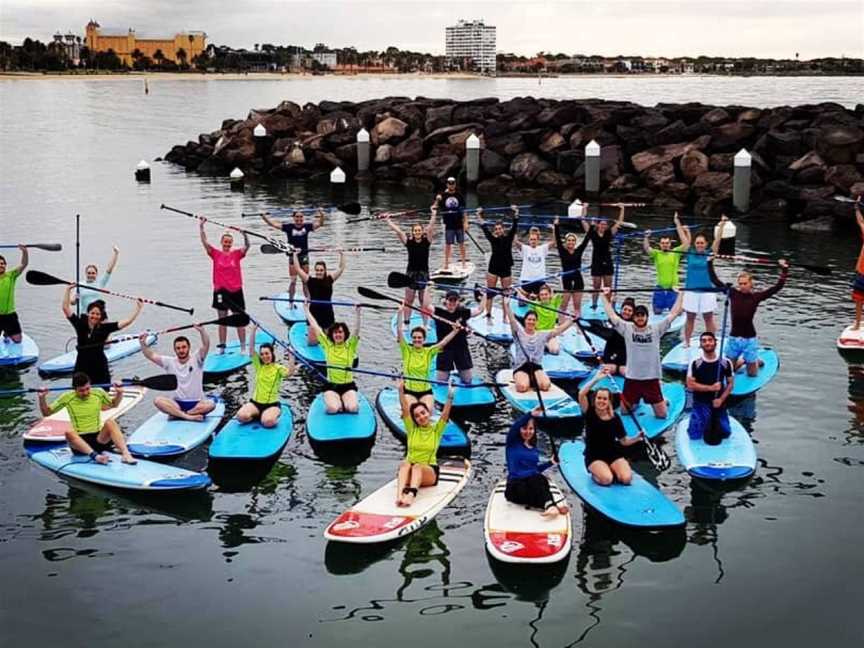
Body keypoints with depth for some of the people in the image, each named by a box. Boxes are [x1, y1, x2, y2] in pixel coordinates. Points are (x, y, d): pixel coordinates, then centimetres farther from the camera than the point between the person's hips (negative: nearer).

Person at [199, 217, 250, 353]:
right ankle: (222, 347, 15)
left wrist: (244, 234, -28)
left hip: (235, 291, -1)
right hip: (221, 291, 1)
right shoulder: (216, 254, 3)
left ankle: (243, 347, 10)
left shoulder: (237, 254, 2)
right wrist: (201, 227, -14)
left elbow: (247, 246, -12)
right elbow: (205, 242, -5)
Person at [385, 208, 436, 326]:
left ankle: (425, 324, 5)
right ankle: (406, 323, 17)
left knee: (424, 303, -1)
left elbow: (430, 229, -12)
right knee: (408, 301, 9)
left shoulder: (427, 241, -1)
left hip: (424, 274, -1)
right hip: (411, 273, 1)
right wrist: (387, 220, -4)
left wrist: (434, 215, -18)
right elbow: (397, 230, -3)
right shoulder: (408, 241, -1)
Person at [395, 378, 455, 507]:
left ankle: (411, 495, -62)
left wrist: (450, 396, -21)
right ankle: (399, 495, -58)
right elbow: (405, 409, -2)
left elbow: (445, 414, -7)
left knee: (417, 467, -35)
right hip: (409, 471, 1)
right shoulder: (412, 429, 10)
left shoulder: (436, 430, 8)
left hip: (429, 472, -1)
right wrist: (401, 391, -14)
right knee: (404, 464, -34)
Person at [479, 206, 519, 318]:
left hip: (506, 269, 0)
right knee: (490, 293, -1)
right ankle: (488, 315, 4)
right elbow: (485, 228, -5)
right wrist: (479, 216, -9)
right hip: (493, 268, 0)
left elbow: (514, 226, -12)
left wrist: (516, 213, -22)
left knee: (506, 294, 6)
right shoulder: (492, 239, -2)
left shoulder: (509, 237, -4)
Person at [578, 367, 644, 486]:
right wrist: (596, 378, -34)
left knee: (626, 478, -23)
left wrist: (637, 438, -12)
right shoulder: (590, 413, -9)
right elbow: (581, 394, -28)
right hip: (594, 457, -3)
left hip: (614, 454, 3)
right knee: (606, 480, -29)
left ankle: (611, 469, 8)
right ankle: (596, 473, 5)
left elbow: (624, 441, 6)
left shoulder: (615, 418, 0)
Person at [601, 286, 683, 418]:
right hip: (632, 379, 0)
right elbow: (611, 315, 4)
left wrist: (680, 294, 4)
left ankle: (662, 401, 39)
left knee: (662, 414, 4)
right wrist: (606, 297, 7)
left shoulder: (656, 329, 0)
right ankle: (635, 401, 43)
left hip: (651, 379, 0)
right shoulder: (627, 329, 0)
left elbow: (673, 313, 2)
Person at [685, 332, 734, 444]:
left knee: (725, 433, 4)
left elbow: (730, 383, 2)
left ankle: (713, 423, 35)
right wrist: (710, 388, -20)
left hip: (719, 403, 2)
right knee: (695, 435, -6)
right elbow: (690, 385, -11)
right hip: (700, 404, -2)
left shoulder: (725, 363, -3)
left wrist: (721, 399, -12)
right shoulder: (695, 364, -8)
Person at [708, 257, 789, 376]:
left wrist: (784, 270, -15)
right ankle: (742, 360, 42)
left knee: (752, 373, 9)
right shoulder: (733, 293, -1)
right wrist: (710, 263, -6)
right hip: (733, 338, 2)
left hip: (749, 339, -2)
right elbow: (715, 280, -2)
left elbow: (777, 287, -8)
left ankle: (756, 361, 42)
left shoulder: (756, 297, -5)